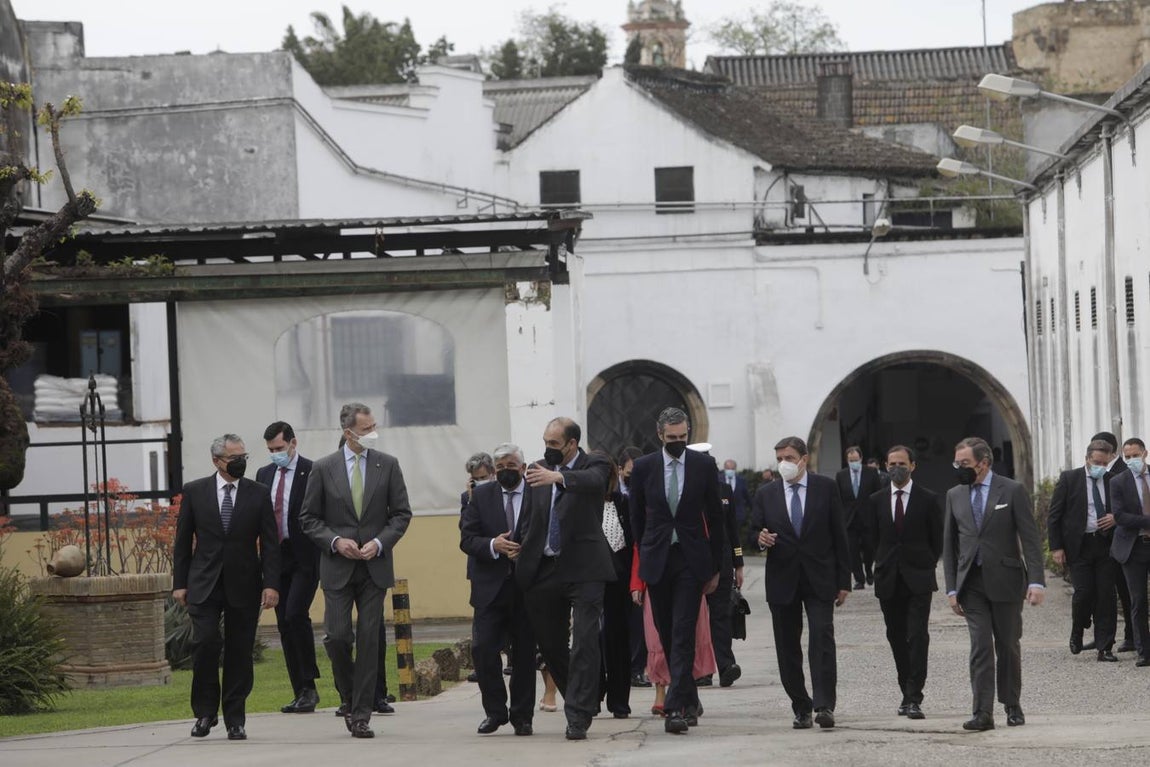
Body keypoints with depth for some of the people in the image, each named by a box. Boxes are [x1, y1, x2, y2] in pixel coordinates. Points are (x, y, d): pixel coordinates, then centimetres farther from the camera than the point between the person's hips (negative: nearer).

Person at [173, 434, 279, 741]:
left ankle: (235, 720, 9)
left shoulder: (258, 494, 5)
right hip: (204, 585, -1)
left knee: (240, 652, 2)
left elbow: (270, 543, 3)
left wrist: (271, 584, -6)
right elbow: (183, 540, 7)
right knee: (206, 642, -14)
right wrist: (180, 582, 2)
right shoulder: (194, 492, 4)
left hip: (243, 585, 1)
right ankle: (205, 712, 1)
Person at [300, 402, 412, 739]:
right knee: (337, 636, -8)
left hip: (374, 566, 1)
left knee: (369, 640, -1)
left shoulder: (387, 465, 4)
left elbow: (402, 513, 6)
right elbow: (308, 518, 5)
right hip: (337, 568, -1)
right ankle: (351, 699, 16)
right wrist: (335, 541, -10)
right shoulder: (323, 468, 1)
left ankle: (361, 715, 2)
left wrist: (380, 542, -9)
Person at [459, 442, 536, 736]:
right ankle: (495, 710, 7)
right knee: (483, 648, -7)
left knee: (524, 653, 4)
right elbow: (467, 539, 1)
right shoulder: (481, 496, 7)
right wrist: (493, 545, -17)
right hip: (490, 588, 1)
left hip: (527, 587, -1)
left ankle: (522, 715, 14)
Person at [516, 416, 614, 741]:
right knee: (550, 644, 11)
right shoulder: (539, 469, 11)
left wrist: (558, 477, -45)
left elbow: (593, 481, -27)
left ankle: (578, 717, -12)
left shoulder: (593, 465, -3)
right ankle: (580, 703, 30)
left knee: (584, 642, -11)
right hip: (544, 569, 5)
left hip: (583, 568, -5)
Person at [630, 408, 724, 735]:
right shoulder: (643, 468, 3)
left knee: (683, 634, -11)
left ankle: (676, 708, -17)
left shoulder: (704, 465, 2)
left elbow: (715, 517, 6)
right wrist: (640, 566, 7)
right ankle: (688, 701, 22)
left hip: (691, 560, -2)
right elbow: (637, 519, 9)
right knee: (667, 635, 7)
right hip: (656, 560, 2)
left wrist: (715, 566, 5)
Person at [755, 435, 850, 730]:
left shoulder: (826, 488, 4)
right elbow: (757, 532, 14)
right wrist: (760, 539, -13)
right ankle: (801, 708, 11)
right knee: (788, 647, 3)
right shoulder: (766, 494, 9)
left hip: (819, 578, -2)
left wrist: (843, 581, 0)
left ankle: (824, 705, -19)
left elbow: (839, 536, 4)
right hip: (782, 580, 2)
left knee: (822, 638, -15)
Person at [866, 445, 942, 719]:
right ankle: (908, 694, 17)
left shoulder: (928, 500, 1)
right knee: (896, 637, 7)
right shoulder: (876, 500, 9)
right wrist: (885, 565, 11)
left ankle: (914, 698, -15)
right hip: (888, 581, 3)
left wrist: (925, 565, 5)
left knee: (918, 637, -12)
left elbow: (937, 539, 6)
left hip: (918, 580, -3)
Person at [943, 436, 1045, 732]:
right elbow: (949, 545, 12)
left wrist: (1036, 581, -14)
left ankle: (1012, 706, 20)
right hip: (971, 582, 2)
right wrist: (952, 588, 5)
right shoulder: (954, 496, 9)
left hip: (1005, 580, -2)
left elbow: (1030, 539, -5)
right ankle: (982, 713, -10)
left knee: (1008, 646, 6)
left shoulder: (1012, 491, -2)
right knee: (980, 646, -6)